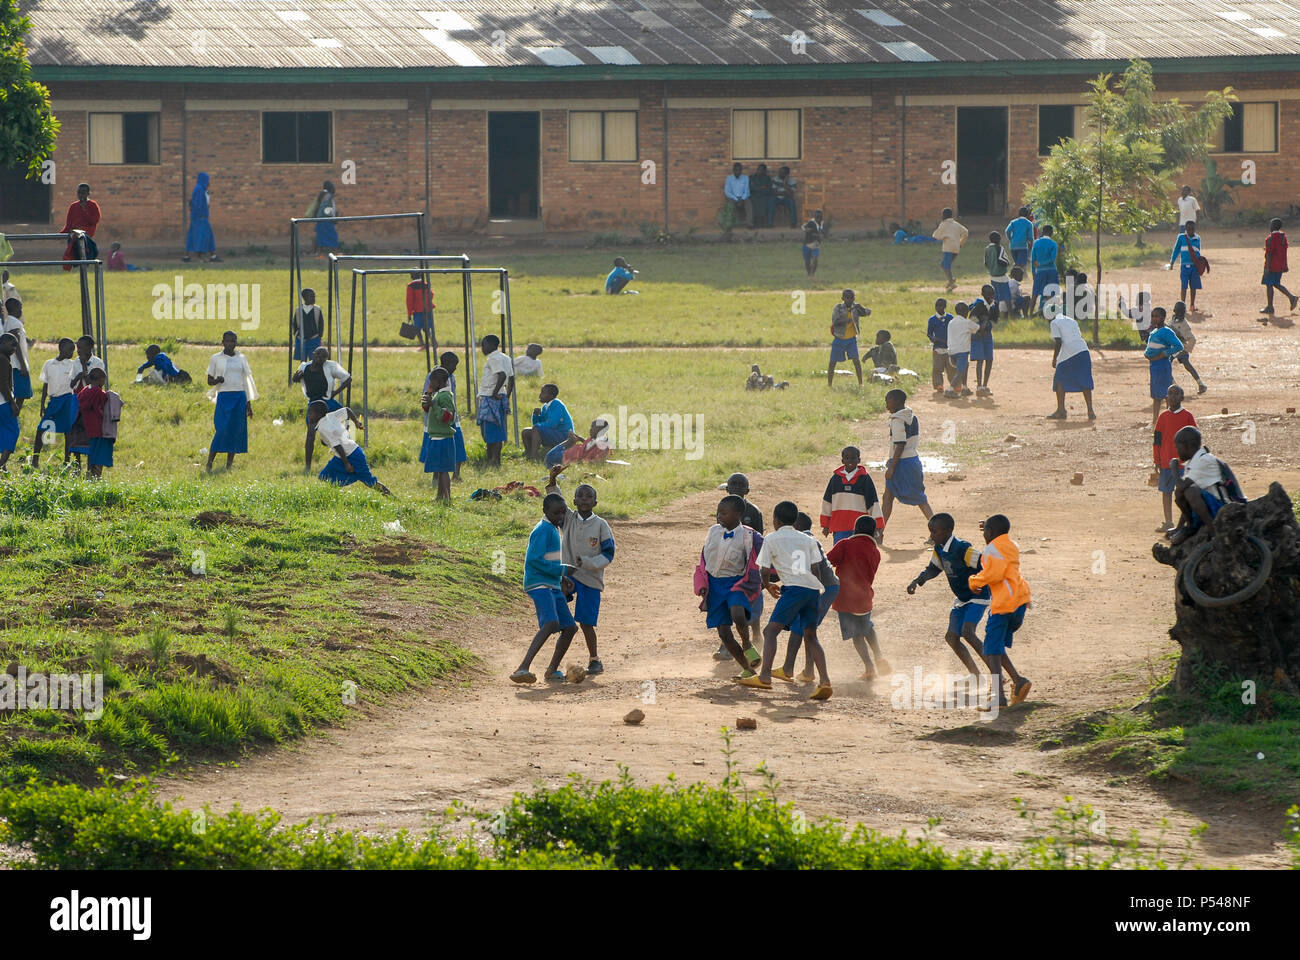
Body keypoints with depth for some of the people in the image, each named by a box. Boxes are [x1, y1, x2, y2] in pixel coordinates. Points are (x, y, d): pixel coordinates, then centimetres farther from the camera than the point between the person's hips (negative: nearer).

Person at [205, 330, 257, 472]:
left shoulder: (241, 358, 12)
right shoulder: (216, 358, 5)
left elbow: (246, 382, 15)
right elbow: (209, 381, 7)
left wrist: (249, 403, 12)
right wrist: (217, 380, -16)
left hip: (239, 397, 3)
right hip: (224, 397, -3)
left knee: (236, 431, 0)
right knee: (222, 430, -13)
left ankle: (229, 465, 5)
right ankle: (209, 463, -8)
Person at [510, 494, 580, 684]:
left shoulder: (553, 529, 19)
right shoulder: (543, 530, -13)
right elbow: (534, 560, -21)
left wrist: (561, 579, 21)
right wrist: (562, 570, -16)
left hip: (553, 587, 10)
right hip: (539, 585, -10)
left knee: (570, 628, 12)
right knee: (551, 623, -29)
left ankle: (552, 671, 25)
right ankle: (523, 669, -40)